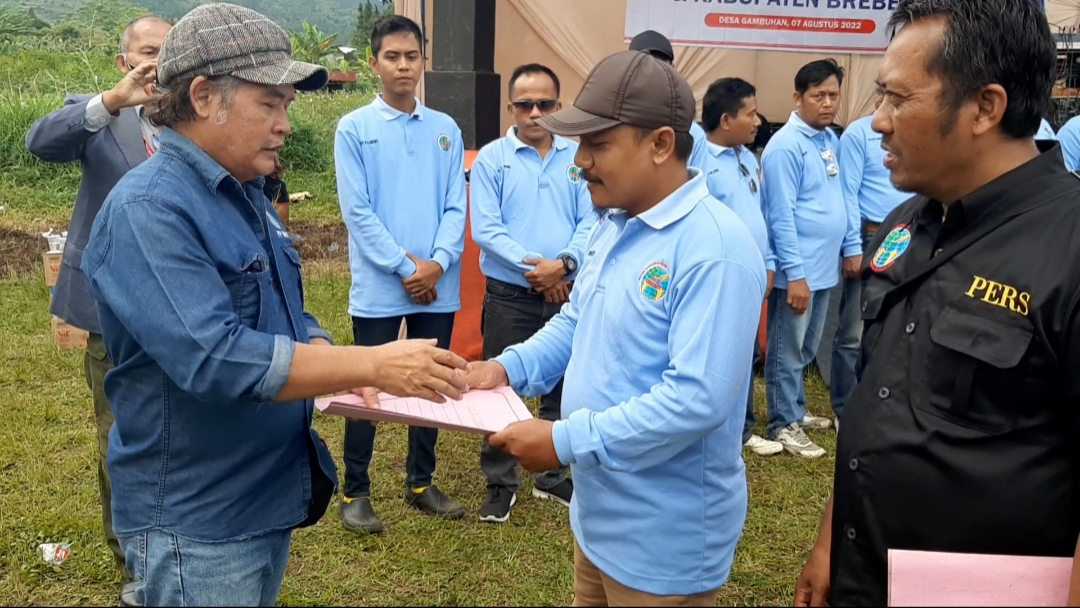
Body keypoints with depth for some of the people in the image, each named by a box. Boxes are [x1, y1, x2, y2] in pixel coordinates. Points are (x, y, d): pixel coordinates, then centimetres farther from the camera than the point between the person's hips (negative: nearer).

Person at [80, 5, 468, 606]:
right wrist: (374, 364, -30)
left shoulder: (247, 195, 8)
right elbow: (215, 358, -32)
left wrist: (344, 376, -8)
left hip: (270, 495, 9)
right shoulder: (148, 210, -21)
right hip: (198, 522, -8)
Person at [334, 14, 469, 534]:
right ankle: (355, 493, 19)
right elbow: (358, 210, -9)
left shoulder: (446, 130, 7)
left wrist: (437, 263, -12)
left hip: (438, 287, 4)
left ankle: (420, 483, 29)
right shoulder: (354, 129, -2)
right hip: (379, 288, -3)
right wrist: (405, 267, -14)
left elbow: (456, 206, 3)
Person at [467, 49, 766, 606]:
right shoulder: (612, 225, 5)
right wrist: (507, 367, -2)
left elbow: (697, 399, -31)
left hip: (665, 537, -8)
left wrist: (565, 441, -28)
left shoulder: (714, 248, -26)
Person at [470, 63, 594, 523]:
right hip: (509, 294, -2)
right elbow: (485, 229, -10)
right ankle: (501, 484, 21)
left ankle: (553, 477, 30)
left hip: (568, 293, 3)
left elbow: (591, 221, -2)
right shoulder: (491, 158, -2)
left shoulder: (579, 157, 5)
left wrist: (563, 264, -18)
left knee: (562, 387, 13)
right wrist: (532, 265, -18)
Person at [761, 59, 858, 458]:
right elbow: (781, 215, -19)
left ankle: (796, 410, 35)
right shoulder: (786, 146, -16)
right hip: (797, 270, -8)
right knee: (787, 352, 4)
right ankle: (784, 424, 15)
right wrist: (794, 273, -21)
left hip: (825, 266, 8)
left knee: (807, 349, 20)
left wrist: (852, 246, 11)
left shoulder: (832, 139, 10)